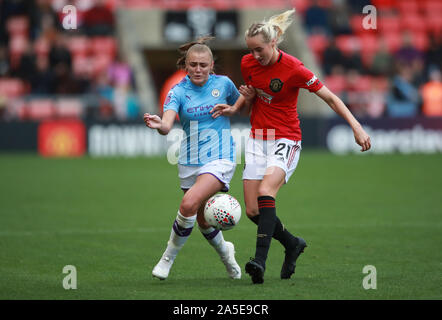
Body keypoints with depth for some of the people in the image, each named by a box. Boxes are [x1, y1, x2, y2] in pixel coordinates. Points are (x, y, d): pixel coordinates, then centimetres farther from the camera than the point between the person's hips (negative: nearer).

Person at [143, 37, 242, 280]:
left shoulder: (223, 84, -3)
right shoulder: (178, 91, -5)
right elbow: (167, 125, -22)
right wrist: (159, 125, -44)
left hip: (219, 158, -3)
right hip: (190, 161, 3)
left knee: (189, 204, -25)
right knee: (202, 220, 12)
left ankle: (169, 257, -8)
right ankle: (225, 252, 44)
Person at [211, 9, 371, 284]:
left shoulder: (293, 69, -16)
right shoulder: (248, 63, 0)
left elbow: (330, 98, -10)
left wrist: (356, 127, -18)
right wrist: (235, 108, -2)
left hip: (286, 141, -6)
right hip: (258, 140, 6)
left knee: (266, 192, -30)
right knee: (253, 211, -2)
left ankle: (260, 260, -35)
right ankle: (293, 244, 23)